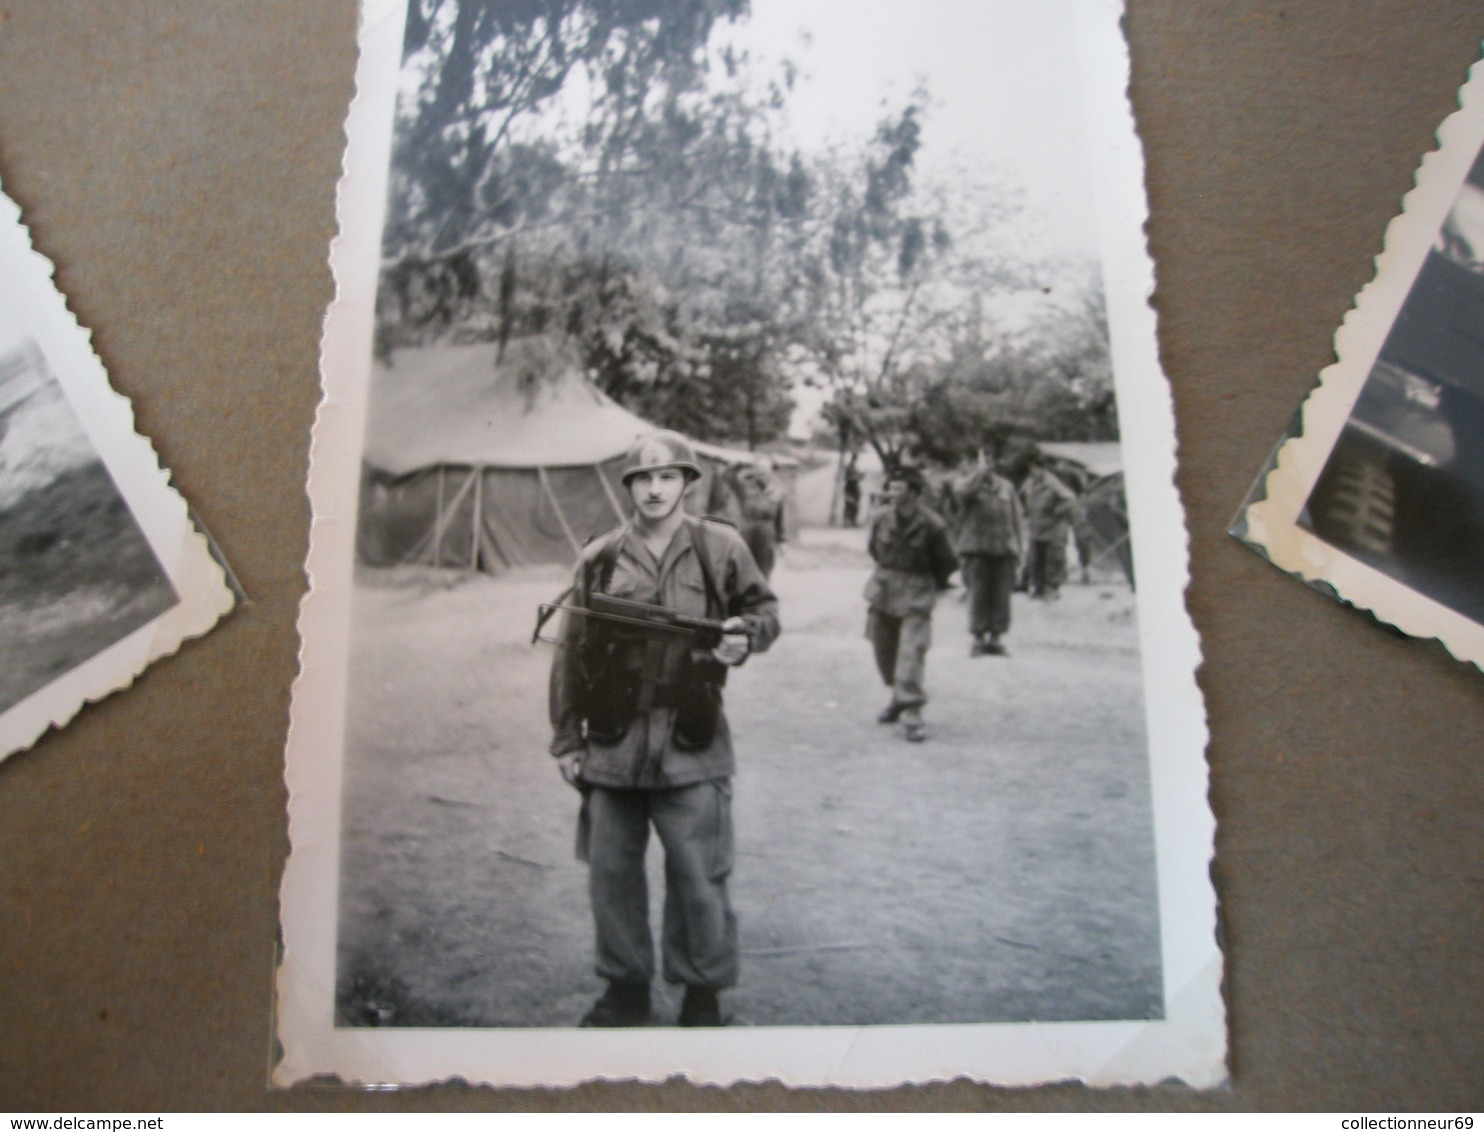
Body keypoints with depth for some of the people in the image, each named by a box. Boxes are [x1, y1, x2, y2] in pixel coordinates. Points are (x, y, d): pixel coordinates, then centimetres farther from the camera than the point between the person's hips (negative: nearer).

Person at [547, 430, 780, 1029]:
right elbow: (571, 654, 7)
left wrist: (745, 636, -12)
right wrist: (567, 738, 7)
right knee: (611, 873, 13)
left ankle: (703, 991, 25)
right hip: (612, 742, 3)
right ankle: (625, 985, 32)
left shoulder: (721, 547, 0)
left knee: (698, 877, 4)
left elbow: (765, 608, 12)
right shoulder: (599, 558, 4)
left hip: (691, 745, -2)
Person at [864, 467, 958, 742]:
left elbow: (946, 563, -2)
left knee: (912, 652, -14)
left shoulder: (931, 525, -15)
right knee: (884, 650, 14)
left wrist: (933, 586, 9)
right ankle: (899, 697, 36)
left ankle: (912, 714, -10)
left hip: (916, 594, -5)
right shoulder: (881, 518, -4)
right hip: (883, 590, 5)